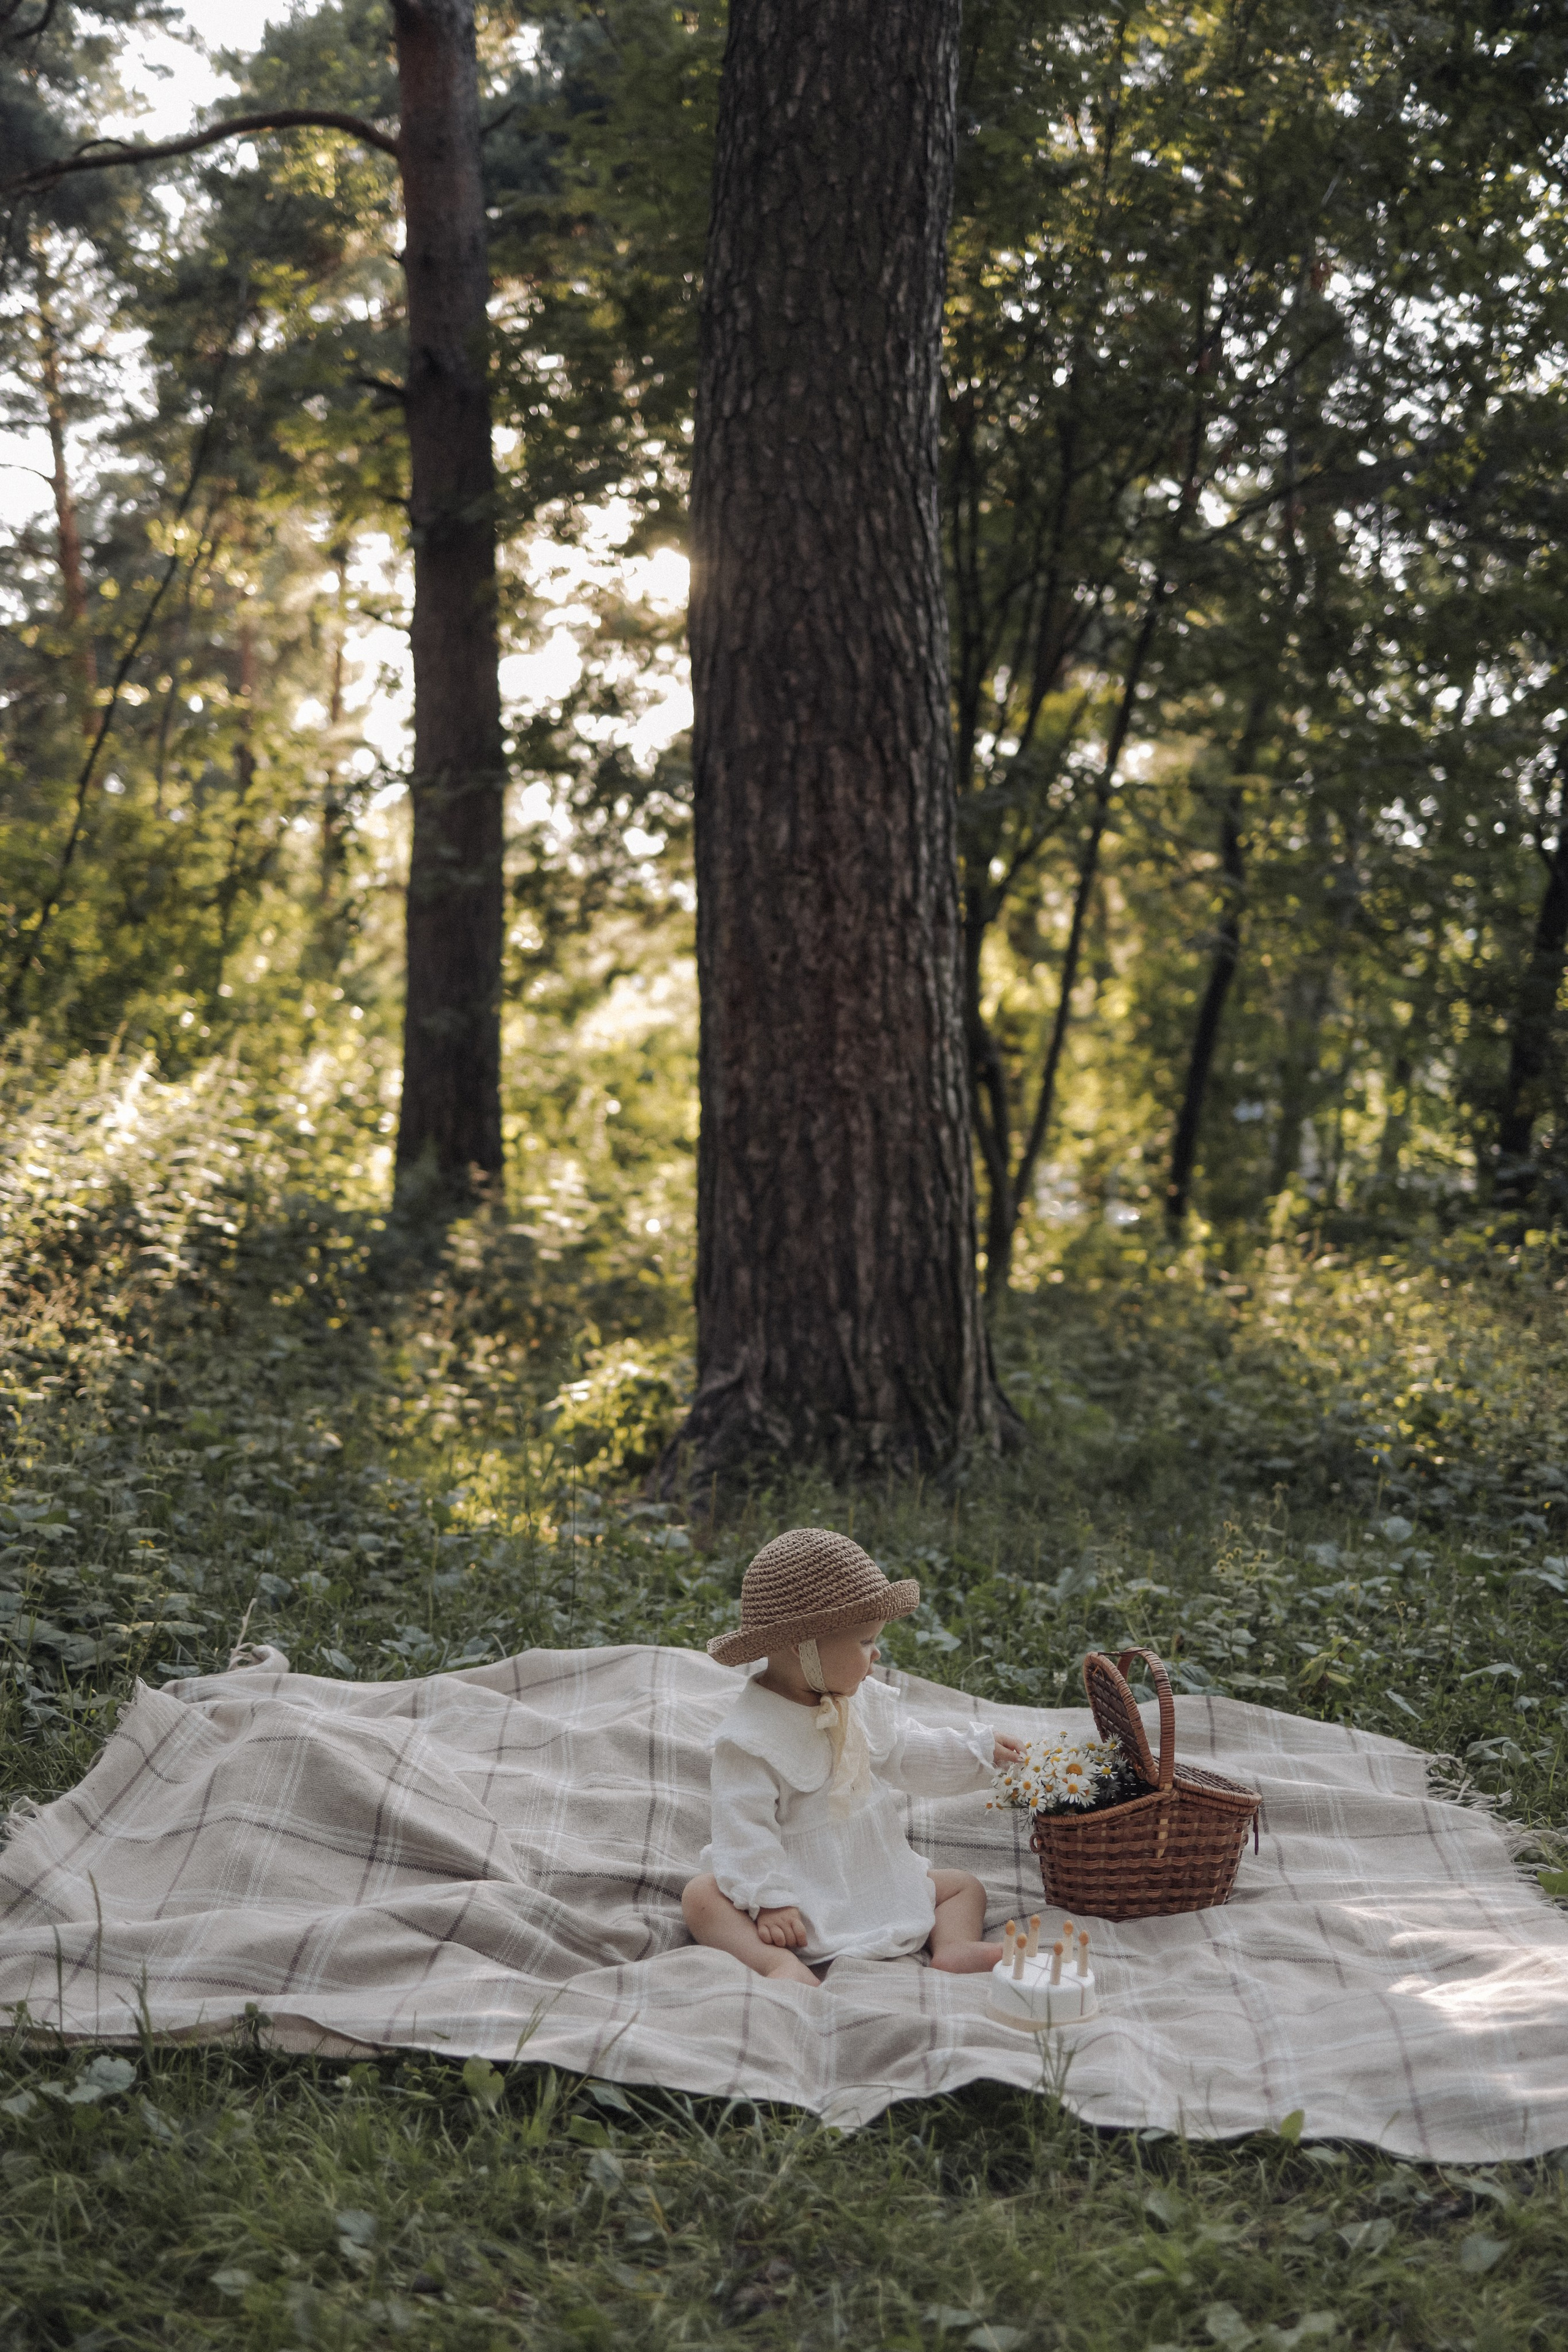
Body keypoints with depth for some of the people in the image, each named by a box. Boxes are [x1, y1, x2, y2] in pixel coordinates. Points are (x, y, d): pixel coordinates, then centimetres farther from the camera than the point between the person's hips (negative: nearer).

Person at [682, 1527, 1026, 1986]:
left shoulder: (867, 1700, 3)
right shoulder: (752, 1734, -22)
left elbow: (907, 1753, 18)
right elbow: (744, 1824, -24)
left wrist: (980, 1752, 15)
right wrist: (769, 1900, -29)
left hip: (878, 1877, 7)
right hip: (801, 1893, -7)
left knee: (963, 1886, 4)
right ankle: (780, 1963, -50)